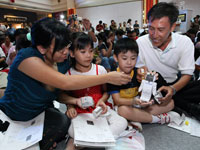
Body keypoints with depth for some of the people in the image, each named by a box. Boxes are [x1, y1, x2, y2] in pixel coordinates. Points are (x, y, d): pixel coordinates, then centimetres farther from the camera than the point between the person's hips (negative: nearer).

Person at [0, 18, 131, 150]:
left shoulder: (61, 62, -10)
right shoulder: (27, 58, -29)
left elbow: (59, 95, -3)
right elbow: (65, 83, -39)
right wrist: (108, 77, -35)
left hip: (40, 112, 5)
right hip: (11, 118, -4)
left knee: (63, 121, -20)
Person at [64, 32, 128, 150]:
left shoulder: (100, 69, -2)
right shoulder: (68, 75, -4)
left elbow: (106, 91, 7)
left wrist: (102, 101, -14)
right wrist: (71, 106, -11)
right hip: (81, 111, -2)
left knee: (122, 123, -22)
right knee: (72, 131, -31)